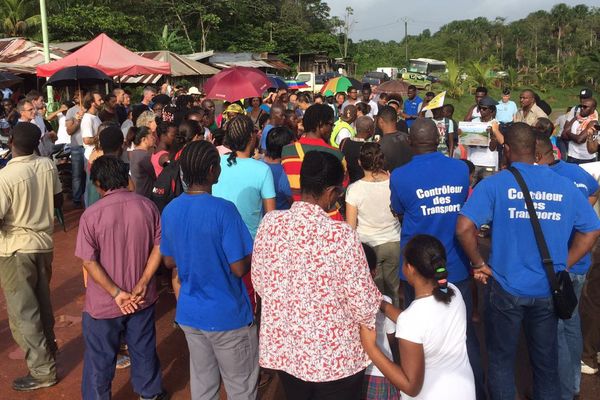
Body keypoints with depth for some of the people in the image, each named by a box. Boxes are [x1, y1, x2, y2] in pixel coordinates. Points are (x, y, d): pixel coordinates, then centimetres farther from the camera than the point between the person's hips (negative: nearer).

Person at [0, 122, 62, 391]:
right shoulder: (48, 166, -4)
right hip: (44, 242, 6)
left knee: (22, 311, 5)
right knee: (42, 301, 23)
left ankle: (43, 370, 12)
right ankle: (48, 348, 40)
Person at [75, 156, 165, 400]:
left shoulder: (91, 215, -16)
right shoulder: (147, 206, -7)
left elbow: (89, 262, -17)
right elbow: (159, 247, -6)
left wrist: (117, 293, -14)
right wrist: (142, 285, -8)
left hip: (104, 304, -3)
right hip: (142, 299, 3)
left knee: (100, 359, 16)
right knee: (144, 350, 22)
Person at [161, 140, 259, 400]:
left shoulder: (170, 210, -2)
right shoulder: (223, 210, -22)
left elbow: (169, 261, 9)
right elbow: (239, 268, -20)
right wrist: (251, 254, -1)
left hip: (189, 313, 6)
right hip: (228, 316, -6)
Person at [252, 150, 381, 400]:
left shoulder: (270, 223, -11)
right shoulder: (341, 234, -24)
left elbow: (260, 281, 2)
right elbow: (364, 302, -17)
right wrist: (375, 298, 6)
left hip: (283, 348, 4)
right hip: (334, 356, -4)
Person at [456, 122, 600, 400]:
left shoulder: (494, 184, -11)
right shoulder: (565, 185, 0)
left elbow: (464, 228, -21)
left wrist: (479, 264, -8)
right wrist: (563, 265, 9)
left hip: (506, 287, -3)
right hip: (549, 290, 3)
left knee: (501, 360, 14)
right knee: (547, 361, 20)